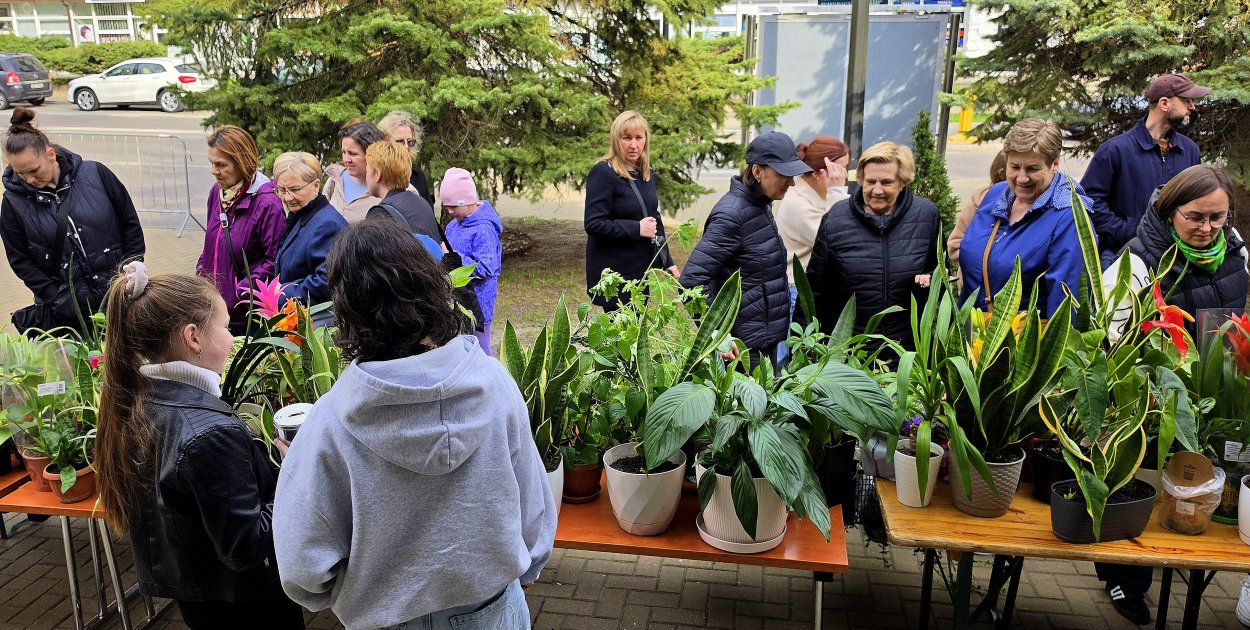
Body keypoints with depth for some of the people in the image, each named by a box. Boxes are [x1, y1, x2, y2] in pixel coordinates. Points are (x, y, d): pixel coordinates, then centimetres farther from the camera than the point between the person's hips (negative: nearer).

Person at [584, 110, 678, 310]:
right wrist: (636, 229, -22)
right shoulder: (603, 173, -14)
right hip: (613, 273, -7)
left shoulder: (646, 173, 9)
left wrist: (667, 262, 13)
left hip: (640, 268, 7)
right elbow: (593, 224, -20)